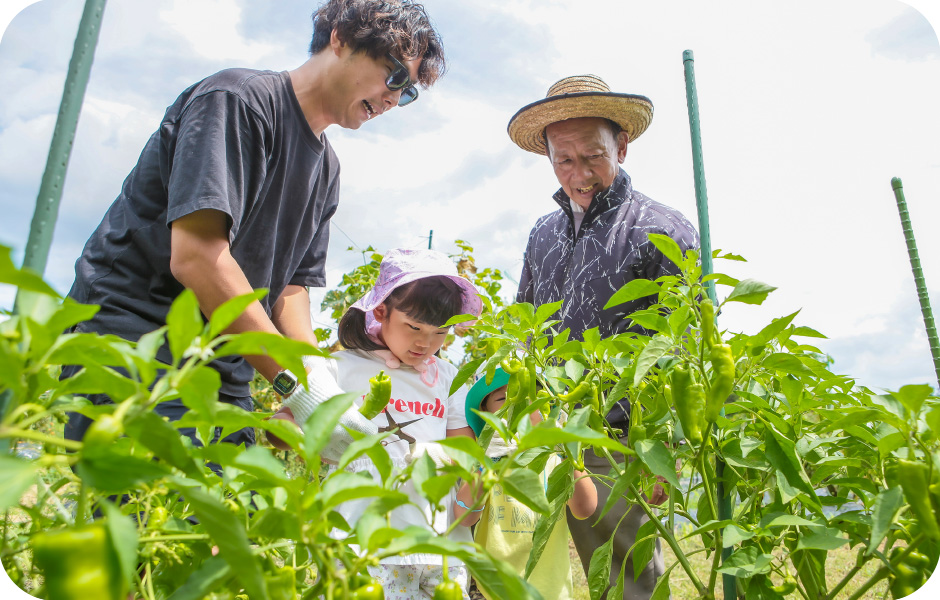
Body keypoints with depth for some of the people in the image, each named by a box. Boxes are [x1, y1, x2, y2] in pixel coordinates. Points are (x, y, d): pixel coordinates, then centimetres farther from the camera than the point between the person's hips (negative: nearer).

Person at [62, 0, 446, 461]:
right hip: (128, 344, -7)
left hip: (221, 371, 7)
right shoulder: (237, 98, -11)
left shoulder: (327, 168, 14)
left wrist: (318, 378, -11)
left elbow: (291, 284, 8)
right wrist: (296, 380, -25)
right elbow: (196, 257, -23)